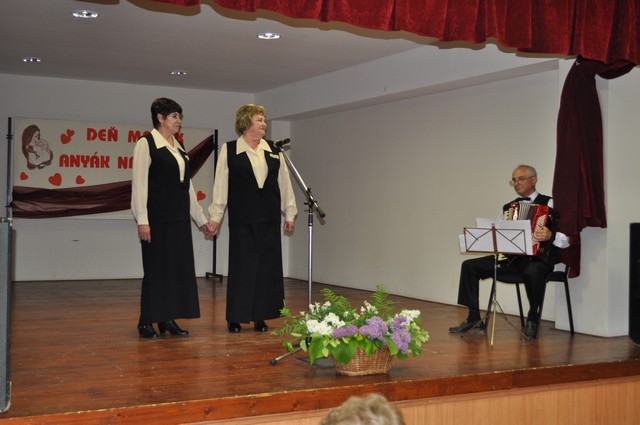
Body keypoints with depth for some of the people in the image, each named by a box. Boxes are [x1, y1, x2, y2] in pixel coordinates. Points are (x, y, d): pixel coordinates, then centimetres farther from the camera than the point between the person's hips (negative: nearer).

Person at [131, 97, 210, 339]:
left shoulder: (179, 147, 15)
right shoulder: (146, 143, -5)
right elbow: (139, 183, -11)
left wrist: (201, 218, 18)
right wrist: (142, 220, -18)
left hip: (179, 218, 7)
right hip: (157, 217, -7)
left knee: (178, 266, 6)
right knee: (156, 267, -3)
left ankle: (168, 319, 14)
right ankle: (146, 322, 6)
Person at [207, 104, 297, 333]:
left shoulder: (274, 151, 10)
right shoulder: (229, 150, 0)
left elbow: (284, 183, 12)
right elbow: (221, 185, -1)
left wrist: (289, 213, 10)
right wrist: (215, 216, -2)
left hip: (269, 219, 4)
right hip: (242, 219, -3)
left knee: (267, 265, 4)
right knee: (242, 265, 1)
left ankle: (260, 317, 14)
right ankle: (236, 317, 11)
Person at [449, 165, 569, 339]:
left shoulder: (549, 204, -1)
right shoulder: (508, 207, 18)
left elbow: (566, 239, -10)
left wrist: (550, 236, -30)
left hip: (538, 258, -6)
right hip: (510, 257, 6)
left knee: (531, 272, -40)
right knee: (469, 265, -5)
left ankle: (532, 319, -13)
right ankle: (474, 318, 0)